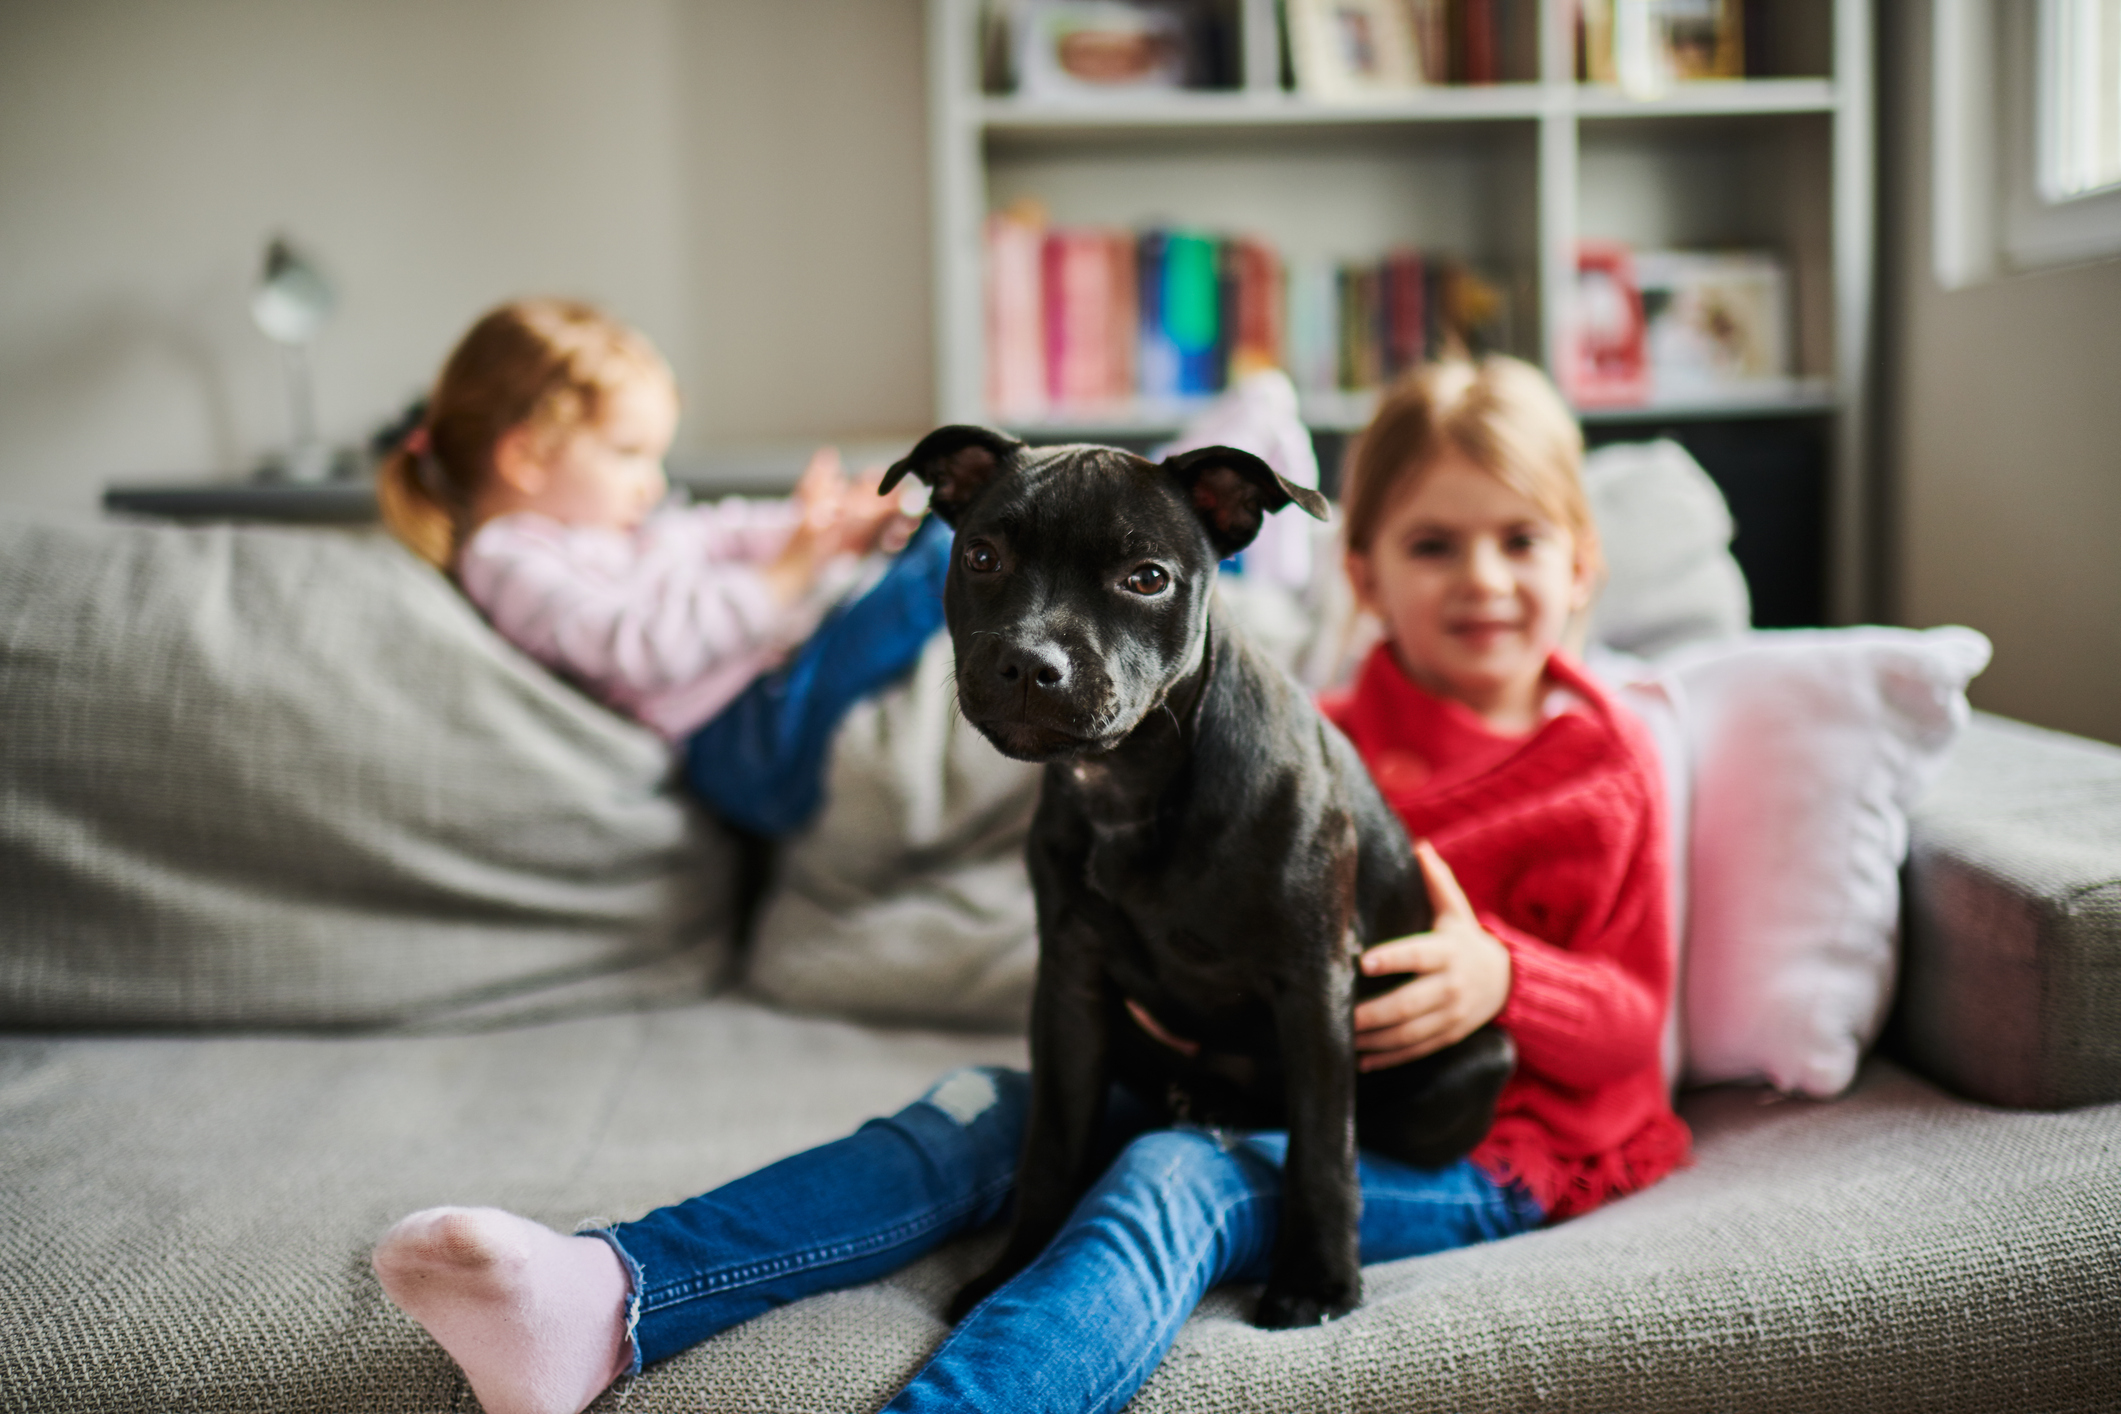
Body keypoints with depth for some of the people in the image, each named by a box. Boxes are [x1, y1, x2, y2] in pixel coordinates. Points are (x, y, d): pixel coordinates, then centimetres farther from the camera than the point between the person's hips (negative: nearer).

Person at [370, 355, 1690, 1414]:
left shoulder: (1606, 770, 4)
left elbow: (1631, 1024, 3)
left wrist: (1498, 976, -17)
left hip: (1483, 1143, -4)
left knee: (1182, 1178, -34)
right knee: (993, 1112, -18)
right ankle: (605, 1300, -34)